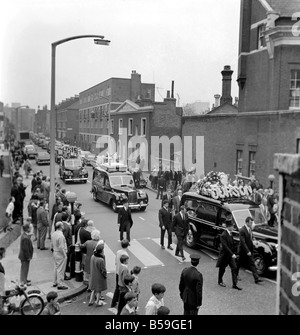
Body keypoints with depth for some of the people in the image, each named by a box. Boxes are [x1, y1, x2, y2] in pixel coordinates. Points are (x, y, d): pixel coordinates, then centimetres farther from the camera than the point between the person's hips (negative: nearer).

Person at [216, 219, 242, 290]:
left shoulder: (230, 233, 3)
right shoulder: (223, 235, -22)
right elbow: (225, 246, -27)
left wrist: (234, 253, 13)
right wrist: (232, 254, -32)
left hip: (231, 255, 7)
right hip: (224, 255, -7)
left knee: (234, 268, -1)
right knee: (222, 269, 11)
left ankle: (234, 284, 3)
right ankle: (220, 281, 32)